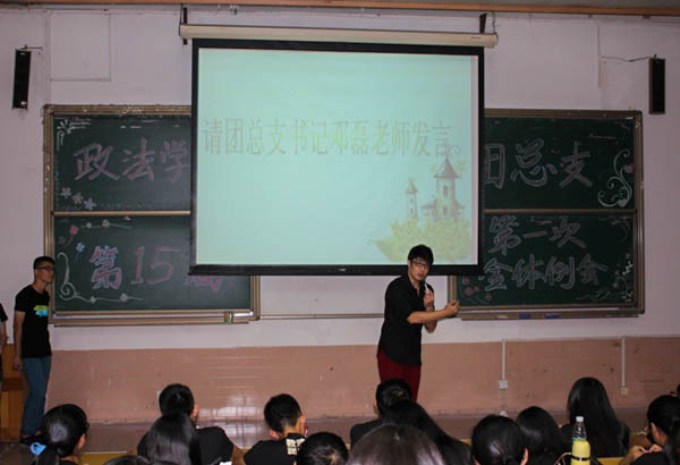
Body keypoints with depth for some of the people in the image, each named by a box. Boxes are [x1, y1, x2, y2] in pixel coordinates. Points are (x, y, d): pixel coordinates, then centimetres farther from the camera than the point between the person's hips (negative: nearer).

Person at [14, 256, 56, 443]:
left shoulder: (45, 296, 11)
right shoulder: (25, 295, -11)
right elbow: (18, 326, -11)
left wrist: (48, 350, 16)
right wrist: (17, 355, -13)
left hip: (44, 353, 7)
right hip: (29, 354, -7)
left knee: (40, 393, 9)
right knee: (37, 392, -10)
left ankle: (35, 431, 15)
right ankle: (26, 433, -1)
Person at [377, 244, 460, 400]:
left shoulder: (427, 290, 7)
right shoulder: (396, 288, -14)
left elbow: (430, 328, 8)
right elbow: (412, 317, -24)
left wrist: (429, 307, -11)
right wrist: (446, 312, -23)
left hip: (413, 356, 6)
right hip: (391, 355, -6)